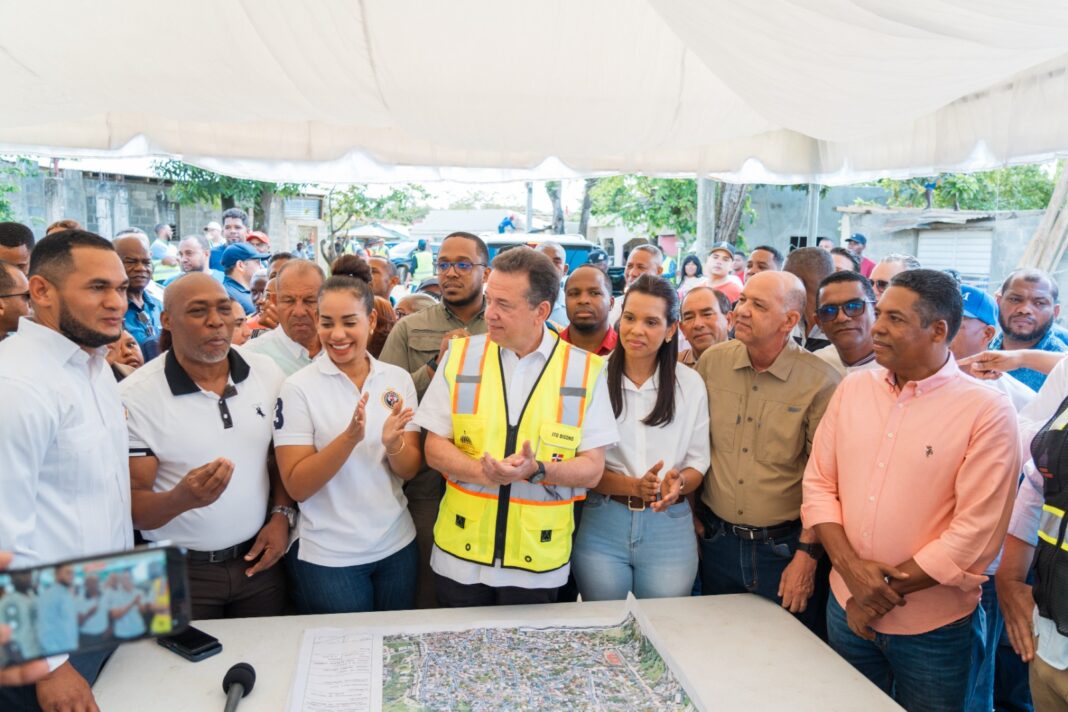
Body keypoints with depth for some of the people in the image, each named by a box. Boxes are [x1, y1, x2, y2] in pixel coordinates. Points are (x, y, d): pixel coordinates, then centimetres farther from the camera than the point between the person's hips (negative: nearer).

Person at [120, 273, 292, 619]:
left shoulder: (267, 373, -2)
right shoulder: (135, 396, -14)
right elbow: (134, 507, -14)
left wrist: (282, 515, -3)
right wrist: (181, 499, -33)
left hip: (257, 558, 4)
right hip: (179, 570, -3)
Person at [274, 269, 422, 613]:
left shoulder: (398, 379, -2)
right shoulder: (298, 388, -12)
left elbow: (410, 470, -1)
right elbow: (297, 486, -15)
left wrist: (393, 444, -23)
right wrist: (349, 437, -29)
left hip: (397, 547, 4)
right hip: (327, 558, -3)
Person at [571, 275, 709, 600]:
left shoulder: (690, 384, 1)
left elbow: (698, 464, 4)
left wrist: (678, 484, -18)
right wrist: (634, 486, -20)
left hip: (670, 528, 2)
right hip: (602, 526, -1)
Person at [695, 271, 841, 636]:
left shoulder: (821, 382, -13)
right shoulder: (712, 361, -2)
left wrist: (807, 555, -10)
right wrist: (691, 514, 6)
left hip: (784, 546, -3)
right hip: (716, 539, 4)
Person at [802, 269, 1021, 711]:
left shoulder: (987, 411, -13)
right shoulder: (852, 389, 1)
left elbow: (976, 534, -16)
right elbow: (818, 484, 0)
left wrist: (886, 589, -14)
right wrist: (852, 568, -14)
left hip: (934, 631, -4)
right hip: (846, 610, 4)